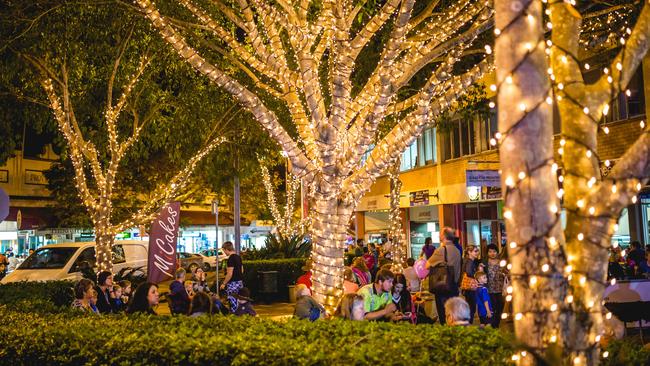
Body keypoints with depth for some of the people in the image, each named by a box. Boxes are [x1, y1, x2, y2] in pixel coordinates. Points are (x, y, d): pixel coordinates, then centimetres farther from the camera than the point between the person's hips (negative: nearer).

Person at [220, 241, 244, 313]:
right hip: (240, 281, 9)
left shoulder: (231, 259, -17)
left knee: (232, 301, -4)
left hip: (233, 283, -9)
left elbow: (230, 274, -20)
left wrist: (224, 283, -12)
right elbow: (242, 270, 20)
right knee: (239, 300, 13)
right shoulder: (238, 257, 11)